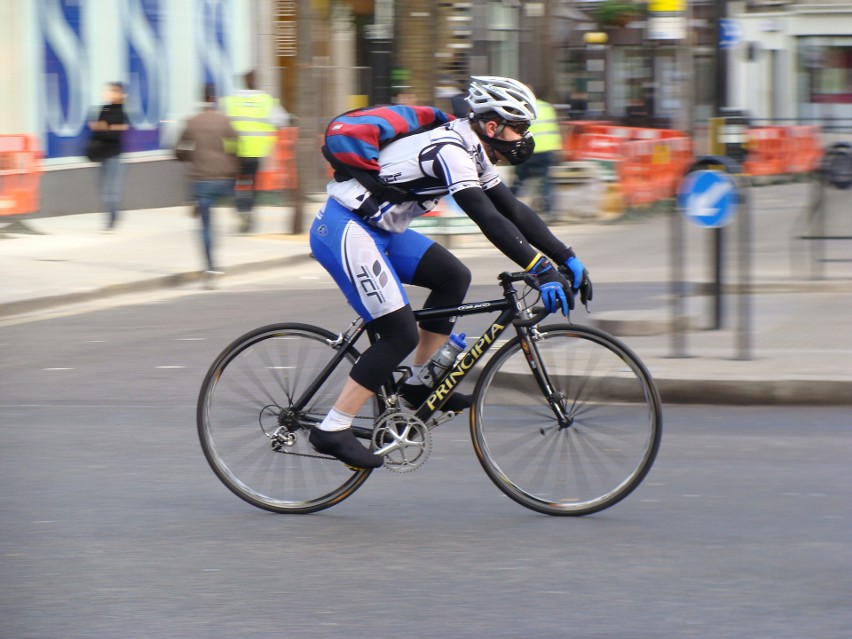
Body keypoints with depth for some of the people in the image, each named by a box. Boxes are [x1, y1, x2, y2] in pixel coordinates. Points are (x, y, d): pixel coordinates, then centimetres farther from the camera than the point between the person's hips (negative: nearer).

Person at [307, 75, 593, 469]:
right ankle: (333, 431, -8)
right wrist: (544, 271, -32)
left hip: (375, 229, 10)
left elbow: (513, 210, 15)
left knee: (453, 277, 8)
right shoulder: (451, 150, -19)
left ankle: (418, 384, 14)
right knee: (401, 335, -10)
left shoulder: (471, 153, 11)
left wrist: (567, 260, 10)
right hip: (345, 232, -10)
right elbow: (490, 221, -28)